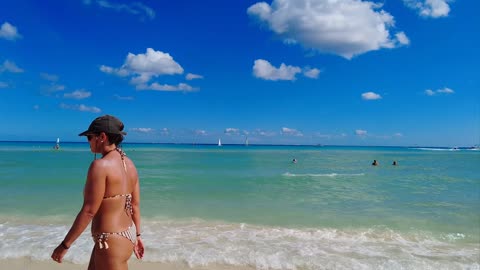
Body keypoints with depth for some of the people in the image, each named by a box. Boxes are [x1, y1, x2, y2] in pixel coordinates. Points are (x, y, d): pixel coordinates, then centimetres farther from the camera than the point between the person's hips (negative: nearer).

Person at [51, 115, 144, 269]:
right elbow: (135, 205, 9)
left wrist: (65, 245, -12)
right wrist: (137, 235, 19)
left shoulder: (100, 165, -21)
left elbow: (89, 211, -21)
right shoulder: (129, 164, 4)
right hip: (126, 234, 9)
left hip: (112, 242, -9)